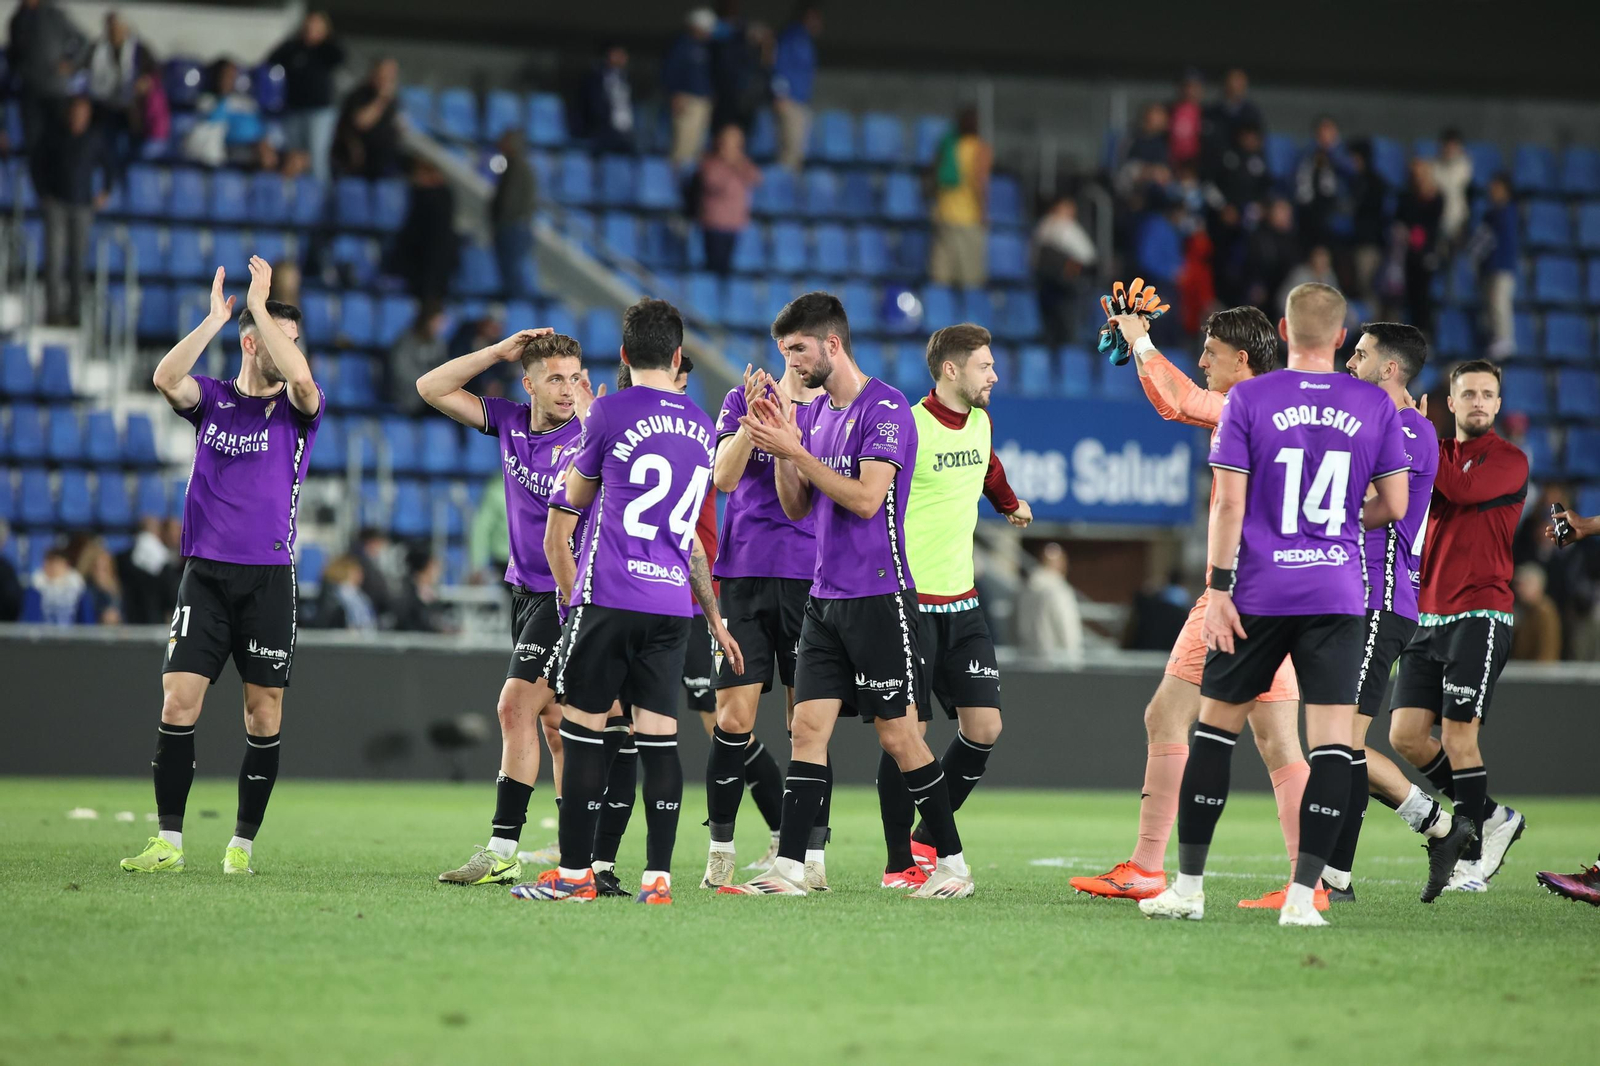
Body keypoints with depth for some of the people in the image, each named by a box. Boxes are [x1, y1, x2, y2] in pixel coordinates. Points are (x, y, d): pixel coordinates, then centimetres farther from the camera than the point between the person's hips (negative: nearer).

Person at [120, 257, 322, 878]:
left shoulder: (296, 409, 4)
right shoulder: (212, 400, 7)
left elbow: (301, 379, -20)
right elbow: (166, 378, -13)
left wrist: (259, 305, -16)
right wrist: (214, 319, -18)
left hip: (269, 577, -1)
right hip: (205, 572, 1)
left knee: (264, 712, 0)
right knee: (178, 701, -7)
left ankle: (243, 844, 11)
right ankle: (168, 843, -2)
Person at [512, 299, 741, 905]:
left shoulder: (611, 413, -6)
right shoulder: (701, 427, 12)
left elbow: (576, 495, 10)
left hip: (608, 600, -5)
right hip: (671, 604, 5)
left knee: (583, 729, 0)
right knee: (659, 734, 4)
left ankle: (575, 873, 1)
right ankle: (657, 876, 1)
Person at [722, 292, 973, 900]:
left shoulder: (885, 409, -11)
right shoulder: (813, 413, 14)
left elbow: (867, 498, -20)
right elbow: (796, 508, 16)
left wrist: (794, 450, -18)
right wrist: (780, 450, 0)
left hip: (879, 597, -7)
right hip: (825, 597, 7)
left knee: (898, 735, -4)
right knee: (808, 728, -1)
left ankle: (954, 865, 6)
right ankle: (789, 869, -3)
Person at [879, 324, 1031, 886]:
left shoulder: (981, 423, 11)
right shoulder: (908, 427, -14)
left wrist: (1011, 503, 49)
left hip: (962, 602, 7)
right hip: (909, 602, -7)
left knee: (984, 728, 1)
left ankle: (927, 840, 17)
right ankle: (899, 865, 5)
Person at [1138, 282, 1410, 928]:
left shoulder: (1248, 399, -3)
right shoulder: (1375, 406, 3)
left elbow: (1228, 502, -6)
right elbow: (1394, 506, 5)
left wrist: (1218, 589, -4)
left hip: (1260, 595, 0)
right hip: (1338, 595, 1)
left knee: (1215, 727, 11)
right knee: (1332, 741, -1)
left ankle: (1189, 886, 13)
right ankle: (1303, 894, -9)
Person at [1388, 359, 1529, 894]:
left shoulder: (1510, 460, -4)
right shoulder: (1438, 453, 17)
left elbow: (1462, 489, -21)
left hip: (1481, 614, -7)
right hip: (1429, 616, 7)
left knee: (1457, 738, -11)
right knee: (1406, 735, -1)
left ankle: (1472, 860, 1)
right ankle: (1492, 818, 16)